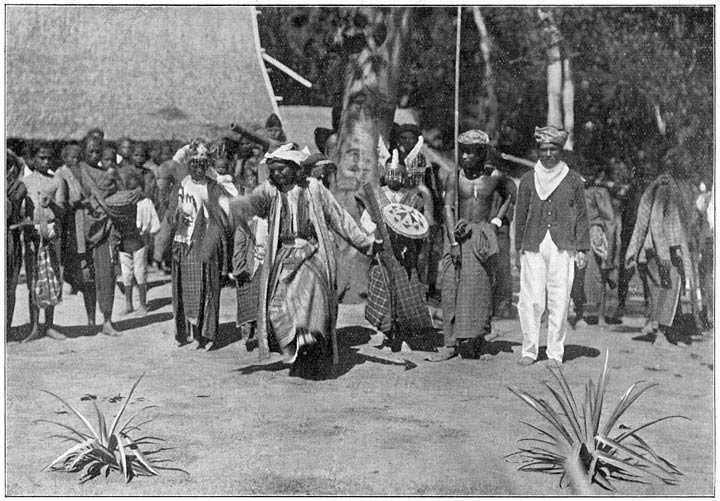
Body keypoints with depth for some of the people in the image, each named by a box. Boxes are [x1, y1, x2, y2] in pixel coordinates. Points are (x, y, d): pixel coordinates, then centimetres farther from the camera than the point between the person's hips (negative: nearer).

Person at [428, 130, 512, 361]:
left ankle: (476, 340, 3)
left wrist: (497, 222, 7)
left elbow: (510, 199, 20)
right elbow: (448, 209, -5)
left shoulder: (493, 178, 4)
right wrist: (454, 243, -14)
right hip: (459, 234, 0)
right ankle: (451, 342, -2)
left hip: (484, 235, 0)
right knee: (452, 287, -4)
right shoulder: (455, 178, 1)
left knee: (480, 286, -4)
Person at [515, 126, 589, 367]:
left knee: (559, 300, -1)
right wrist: (519, 249, 8)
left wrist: (581, 249, 3)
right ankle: (529, 350, 7)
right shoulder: (528, 179, 8)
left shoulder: (573, 180, 7)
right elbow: (521, 215, 12)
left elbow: (581, 216, 8)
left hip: (563, 246, 0)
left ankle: (555, 353, 7)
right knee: (531, 299, -3)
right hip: (534, 246, 1)